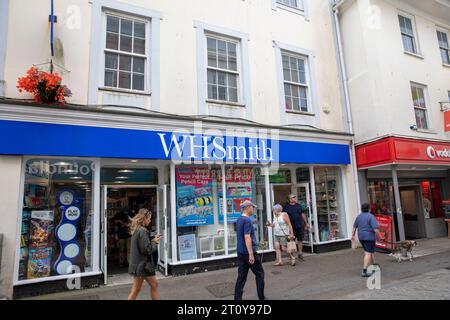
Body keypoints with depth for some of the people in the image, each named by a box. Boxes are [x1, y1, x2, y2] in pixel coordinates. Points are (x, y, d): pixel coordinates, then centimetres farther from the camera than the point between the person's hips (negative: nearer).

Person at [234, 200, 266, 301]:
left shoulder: (239, 220, 11)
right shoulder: (247, 220, -17)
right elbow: (247, 237, -23)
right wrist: (251, 254, -24)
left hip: (240, 252, 8)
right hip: (249, 252, -8)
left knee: (241, 276, 9)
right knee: (259, 274, 9)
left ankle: (237, 298, 9)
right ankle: (261, 297, 18)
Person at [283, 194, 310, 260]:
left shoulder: (299, 206, 9)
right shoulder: (286, 207, -3)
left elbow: (303, 214, 15)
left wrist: (306, 223, 15)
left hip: (300, 226, 4)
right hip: (291, 227, -4)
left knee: (300, 240, 8)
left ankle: (300, 254, 20)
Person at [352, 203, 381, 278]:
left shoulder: (359, 216, 6)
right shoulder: (371, 216, -14)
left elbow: (354, 227, 12)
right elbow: (375, 228, -20)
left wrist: (353, 235, 21)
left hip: (361, 237, 7)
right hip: (369, 237, -7)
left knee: (370, 251, 25)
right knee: (368, 253, -6)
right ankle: (364, 271, -10)